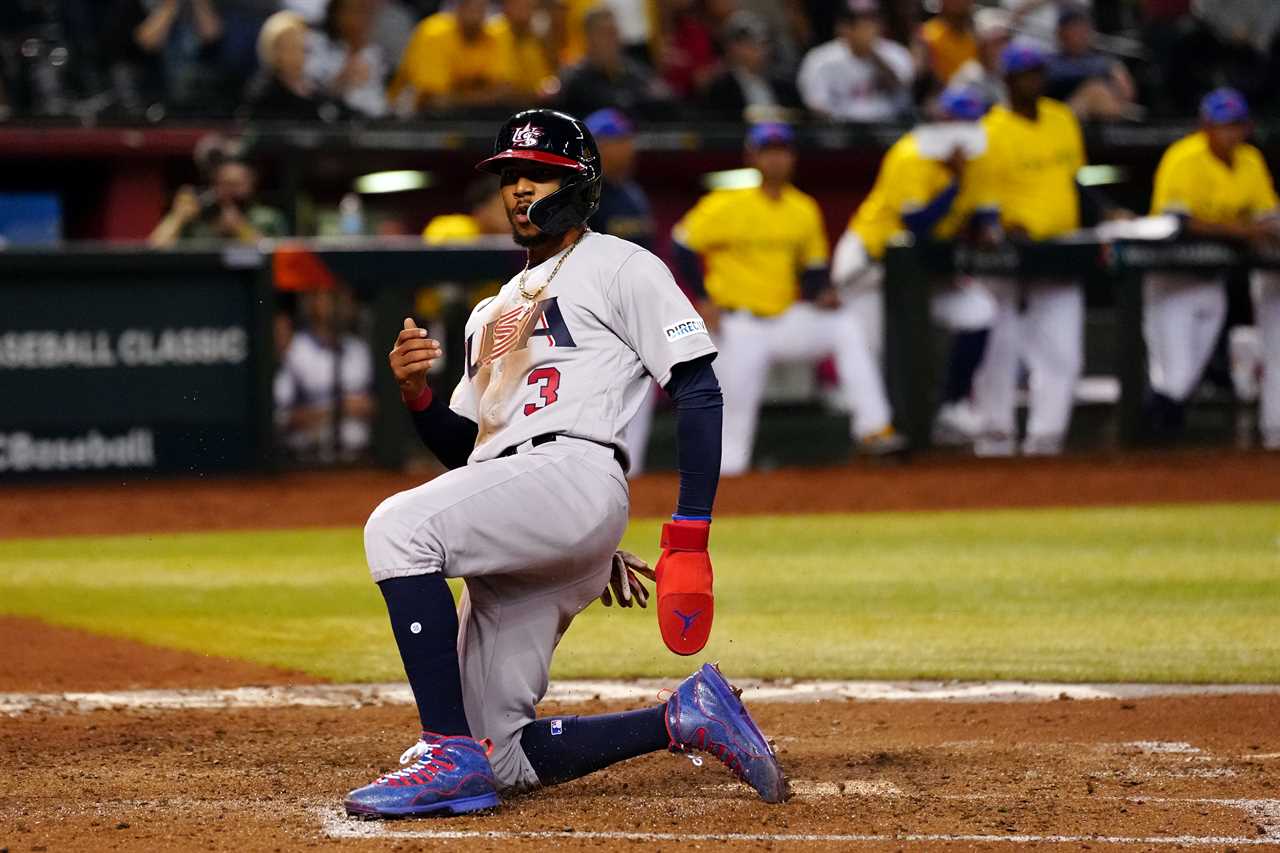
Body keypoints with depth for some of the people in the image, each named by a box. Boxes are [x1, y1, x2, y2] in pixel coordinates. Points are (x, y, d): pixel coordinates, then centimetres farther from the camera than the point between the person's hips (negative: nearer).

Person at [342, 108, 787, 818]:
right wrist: (416, 392, 5)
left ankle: (452, 756, -33)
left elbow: (698, 392, -1)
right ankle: (685, 718, 8)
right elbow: (464, 449, 28)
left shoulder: (620, 267, 9)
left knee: (398, 527, -33)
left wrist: (689, 537, -12)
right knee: (502, 759, -2)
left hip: (575, 473, -8)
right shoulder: (490, 313, 32)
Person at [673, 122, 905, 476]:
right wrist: (704, 300, -11)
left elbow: (813, 266, 13)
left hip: (786, 320, 4)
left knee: (846, 327, -15)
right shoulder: (727, 206, -12)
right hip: (740, 325, -4)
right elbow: (683, 245, -7)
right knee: (737, 400, -11)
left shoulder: (804, 210, 4)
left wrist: (821, 294, -9)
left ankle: (872, 427, -18)